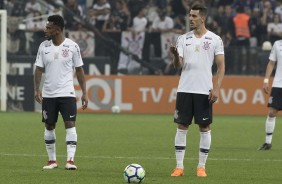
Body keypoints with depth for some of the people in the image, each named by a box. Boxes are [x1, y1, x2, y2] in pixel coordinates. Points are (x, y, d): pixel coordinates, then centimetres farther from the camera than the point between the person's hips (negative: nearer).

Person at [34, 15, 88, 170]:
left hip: (67, 93, -3)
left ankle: (70, 160, -14)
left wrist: (84, 93, -1)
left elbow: (79, 70, 3)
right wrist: (37, 89, -9)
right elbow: (39, 69, 4)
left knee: (70, 124, -12)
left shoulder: (72, 46, -3)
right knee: (49, 126, 6)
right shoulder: (44, 46, 3)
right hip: (48, 94, 3)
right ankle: (52, 160, 17)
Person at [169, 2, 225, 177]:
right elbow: (178, 64, 1)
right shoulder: (183, 39, 7)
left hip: (204, 90, -2)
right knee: (182, 126, 1)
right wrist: (175, 55, -22)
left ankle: (202, 167, 9)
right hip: (185, 89, 2)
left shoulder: (215, 39, 1)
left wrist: (216, 88, -9)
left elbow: (221, 66, 1)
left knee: (205, 127, 1)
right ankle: (179, 166, 5)